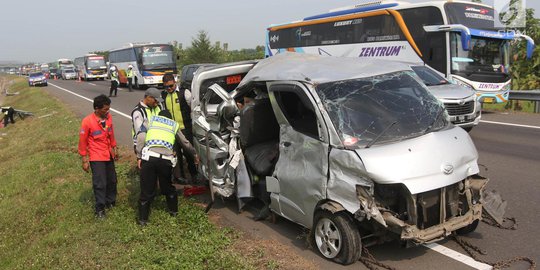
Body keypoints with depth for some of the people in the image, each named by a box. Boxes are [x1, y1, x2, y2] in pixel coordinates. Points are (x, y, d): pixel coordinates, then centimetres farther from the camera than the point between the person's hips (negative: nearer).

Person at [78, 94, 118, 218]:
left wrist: (114, 149, 17)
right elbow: (82, 141, -12)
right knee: (100, 183, -4)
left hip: (109, 155, 6)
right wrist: (85, 160, -9)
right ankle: (100, 208, 12)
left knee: (112, 180, 17)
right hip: (96, 157, -6)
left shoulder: (108, 117, -4)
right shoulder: (87, 121, -19)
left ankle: (110, 201, 37)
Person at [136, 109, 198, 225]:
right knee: (167, 187, 24)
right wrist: (194, 155, 48)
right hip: (166, 159, 1)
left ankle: (143, 219, 15)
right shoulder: (174, 125, 24)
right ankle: (174, 210, 38)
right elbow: (185, 143, 33)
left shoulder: (151, 120, 19)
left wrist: (139, 157, 5)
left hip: (149, 157, -1)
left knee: (147, 190, 8)